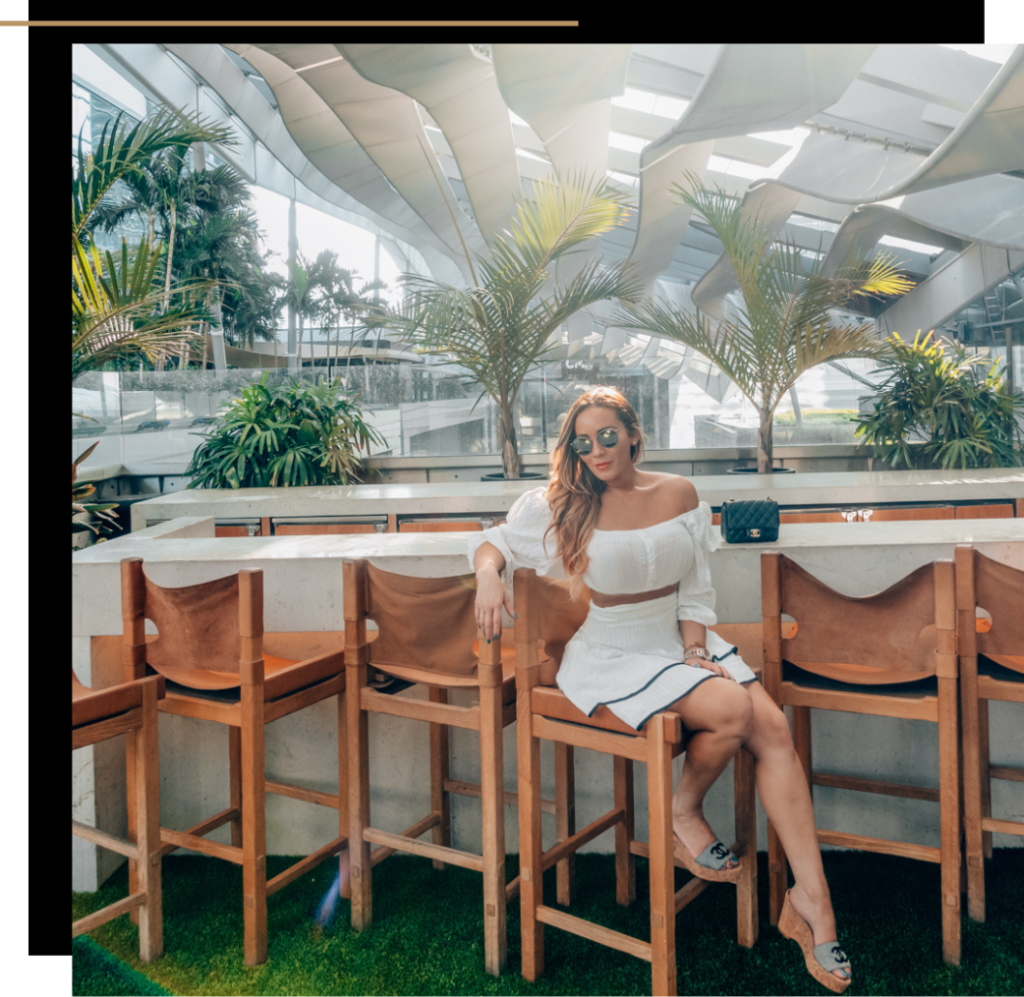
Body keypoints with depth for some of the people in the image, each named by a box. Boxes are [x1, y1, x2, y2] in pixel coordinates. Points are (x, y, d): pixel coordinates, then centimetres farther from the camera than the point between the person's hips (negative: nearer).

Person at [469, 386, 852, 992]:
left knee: (774, 726, -15)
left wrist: (696, 649, -6)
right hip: (611, 658, -4)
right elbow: (494, 540, 3)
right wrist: (490, 575, -19)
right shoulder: (560, 505, -5)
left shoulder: (679, 494, 4)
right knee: (731, 709, -25)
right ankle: (685, 814, 4)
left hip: (680, 642, 5)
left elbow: (696, 591, 8)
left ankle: (811, 900, -4)